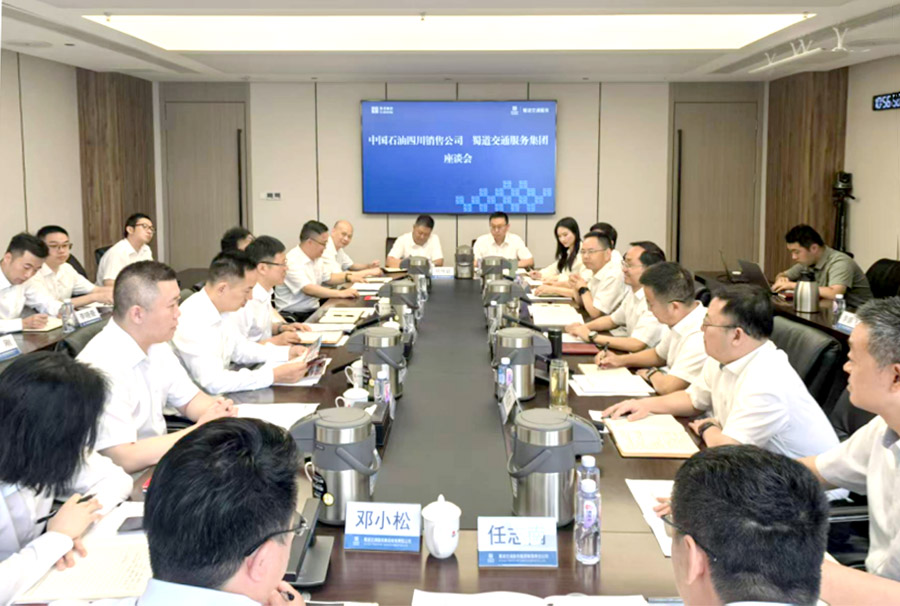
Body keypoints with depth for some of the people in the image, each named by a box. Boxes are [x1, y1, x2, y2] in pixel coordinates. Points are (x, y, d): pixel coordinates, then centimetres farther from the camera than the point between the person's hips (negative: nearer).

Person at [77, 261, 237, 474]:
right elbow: (123, 458, -29)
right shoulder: (103, 366, -26)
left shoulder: (156, 345, 2)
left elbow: (190, 399, 14)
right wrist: (200, 430, -20)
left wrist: (217, 408, -9)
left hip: (157, 455, 8)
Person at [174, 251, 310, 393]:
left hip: (218, 394, 8)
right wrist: (274, 376, -26)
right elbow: (213, 382, -29)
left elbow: (239, 349, 17)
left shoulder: (217, 311, 2)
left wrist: (287, 353, 6)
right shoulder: (193, 321, -25)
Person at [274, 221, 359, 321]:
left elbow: (328, 278, 28)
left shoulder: (316, 259, 12)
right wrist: (341, 293, -29)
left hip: (314, 311, 9)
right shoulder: (293, 262, -18)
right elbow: (308, 289, -28)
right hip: (294, 316, -9)